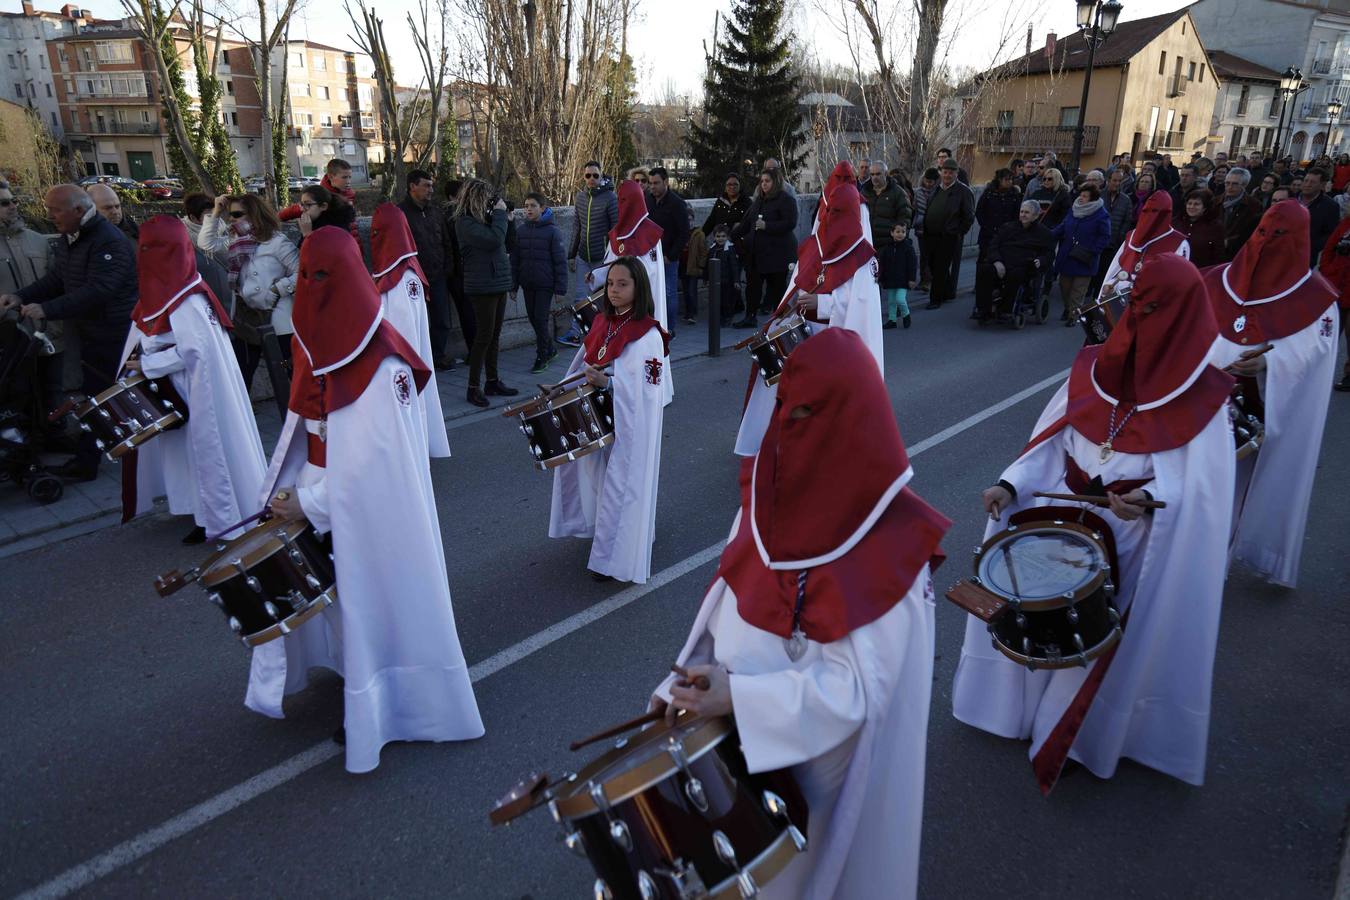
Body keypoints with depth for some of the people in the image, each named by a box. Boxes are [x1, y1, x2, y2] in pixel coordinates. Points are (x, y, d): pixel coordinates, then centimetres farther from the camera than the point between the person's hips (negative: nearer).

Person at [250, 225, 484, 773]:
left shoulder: (382, 367, -21)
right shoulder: (319, 347, 3)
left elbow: (373, 456, -22)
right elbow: (304, 431, 9)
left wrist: (310, 502, -19)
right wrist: (288, 488, 1)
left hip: (370, 511, -8)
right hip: (321, 496, 8)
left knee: (371, 604, 6)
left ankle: (371, 711, 26)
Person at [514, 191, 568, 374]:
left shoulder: (552, 231, -8)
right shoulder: (521, 230, 6)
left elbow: (560, 260, -8)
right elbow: (515, 258, 11)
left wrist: (560, 287, -11)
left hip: (545, 285, -5)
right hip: (528, 285, 5)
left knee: (541, 319, -5)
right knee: (533, 318, 11)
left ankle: (542, 357, 6)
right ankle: (550, 349, 29)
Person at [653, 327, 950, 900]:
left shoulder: (886, 547, -27)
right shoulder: (774, 489, -7)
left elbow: (859, 688, -25)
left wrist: (740, 698, -31)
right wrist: (690, 679, -2)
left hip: (814, 756, -6)